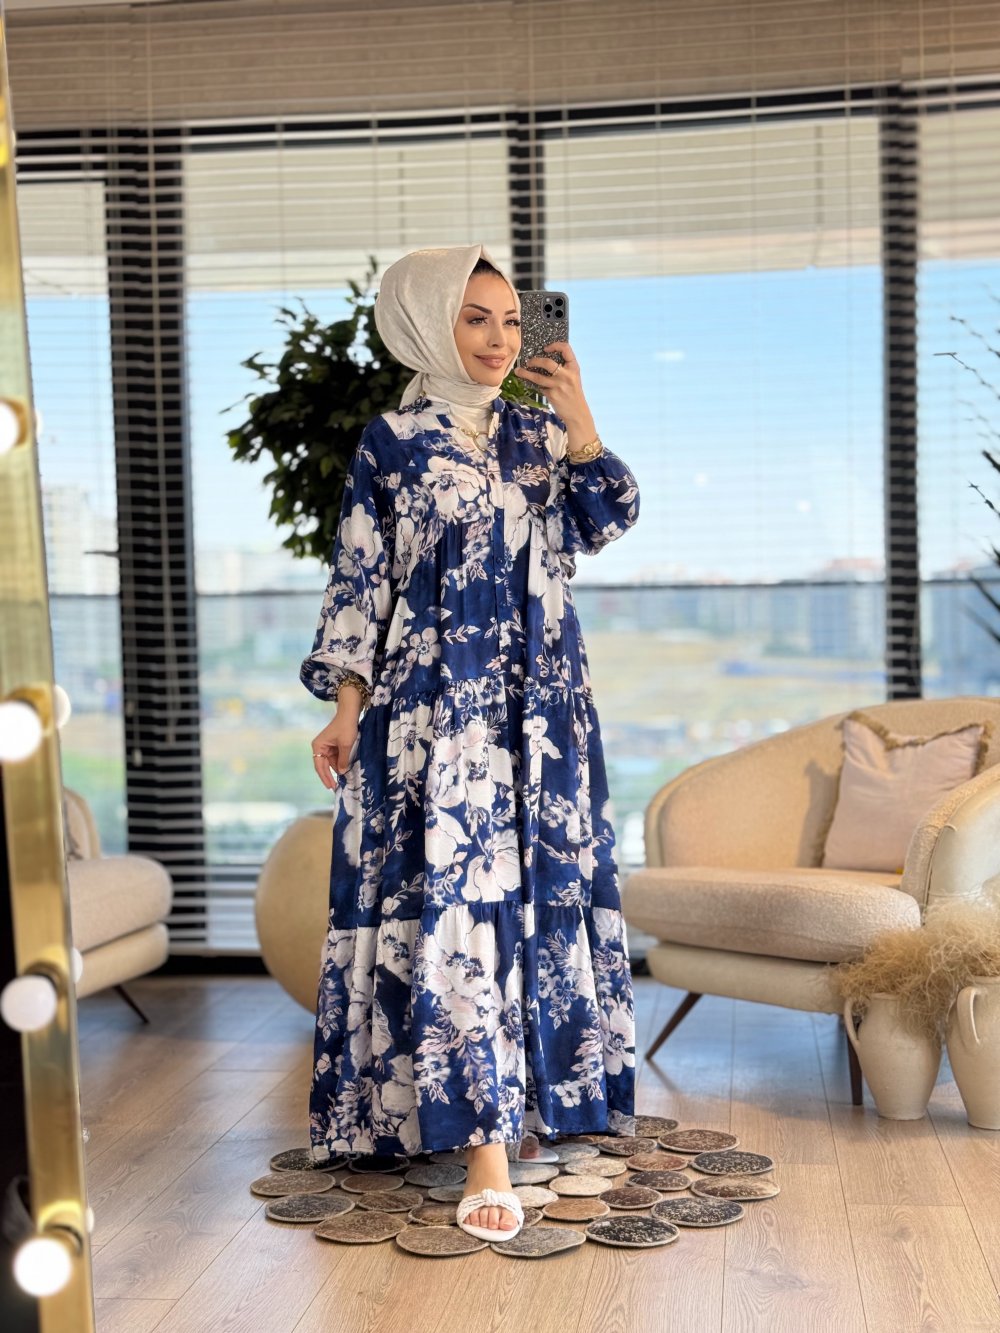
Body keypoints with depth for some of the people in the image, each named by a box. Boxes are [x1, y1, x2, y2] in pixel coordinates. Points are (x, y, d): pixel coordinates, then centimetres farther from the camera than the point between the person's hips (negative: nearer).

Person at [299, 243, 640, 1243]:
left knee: (543, 890, 9)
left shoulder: (539, 431, 11)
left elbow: (601, 526, 0)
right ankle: (483, 1139, -8)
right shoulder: (392, 441, 0)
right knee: (454, 900, -9)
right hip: (435, 702, -4)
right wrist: (347, 709, -9)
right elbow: (359, 580, -2)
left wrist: (581, 427, -13)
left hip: (542, 700, 5)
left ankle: (538, 1091, 26)